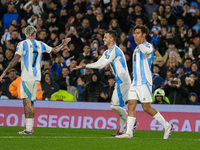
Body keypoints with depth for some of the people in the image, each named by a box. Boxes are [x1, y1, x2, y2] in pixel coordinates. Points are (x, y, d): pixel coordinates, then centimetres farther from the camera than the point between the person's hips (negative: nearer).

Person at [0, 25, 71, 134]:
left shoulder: (22, 44, -4)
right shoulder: (40, 44, 11)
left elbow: (15, 60, -10)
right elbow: (55, 50, 24)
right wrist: (63, 44, 44)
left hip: (27, 77, -6)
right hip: (37, 76, 6)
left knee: (27, 101, -10)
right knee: (31, 102, 12)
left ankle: (28, 129, -17)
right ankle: (30, 127, 12)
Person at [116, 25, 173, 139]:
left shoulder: (149, 46, -7)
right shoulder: (137, 48, 20)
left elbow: (145, 50, -34)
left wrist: (141, 43, -16)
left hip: (145, 82, -8)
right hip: (135, 82, 8)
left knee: (146, 107, -8)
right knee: (131, 105, -2)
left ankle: (167, 126, 5)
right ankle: (129, 132, -5)